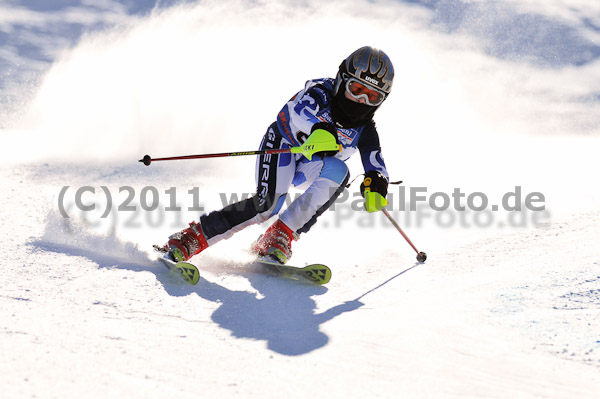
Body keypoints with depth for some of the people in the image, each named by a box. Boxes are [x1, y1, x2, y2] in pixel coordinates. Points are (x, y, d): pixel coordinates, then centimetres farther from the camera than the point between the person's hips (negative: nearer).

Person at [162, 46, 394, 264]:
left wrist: (375, 189, -42)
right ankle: (191, 239, -21)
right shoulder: (321, 92, -23)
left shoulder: (365, 130, -10)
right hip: (283, 145, -4)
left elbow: (375, 164, -17)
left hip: (308, 169, 4)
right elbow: (304, 108, -45)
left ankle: (280, 236, -25)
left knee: (338, 171, -30)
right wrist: (320, 130, -68)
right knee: (268, 203, -30)